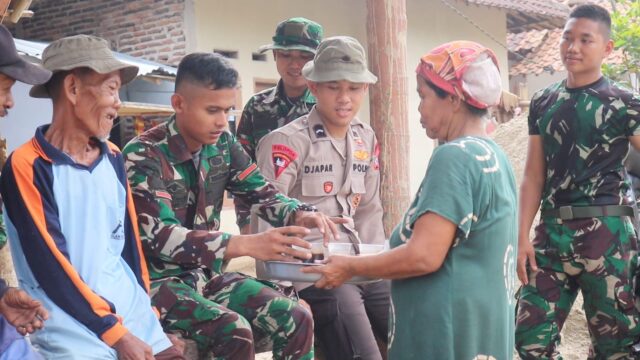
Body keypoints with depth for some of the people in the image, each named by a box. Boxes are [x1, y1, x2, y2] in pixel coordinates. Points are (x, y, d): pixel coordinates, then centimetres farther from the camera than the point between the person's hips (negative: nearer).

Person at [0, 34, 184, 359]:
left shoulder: (112, 158, 9)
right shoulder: (26, 166, -9)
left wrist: (146, 315, 11)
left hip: (131, 312, 6)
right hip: (71, 325, -6)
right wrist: (115, 333, -12)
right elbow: (52, 269, -12)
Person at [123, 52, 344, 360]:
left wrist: (300, 215, -20)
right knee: (233, 331, -29)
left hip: (207, 274, 6)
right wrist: (247, 244, -40)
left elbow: (263, 194, 5)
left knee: (295, 319, -11)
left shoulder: (222, 144, 0)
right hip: (158, 281, -6)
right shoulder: (144, 155, -18)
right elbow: (160, 237, -29)